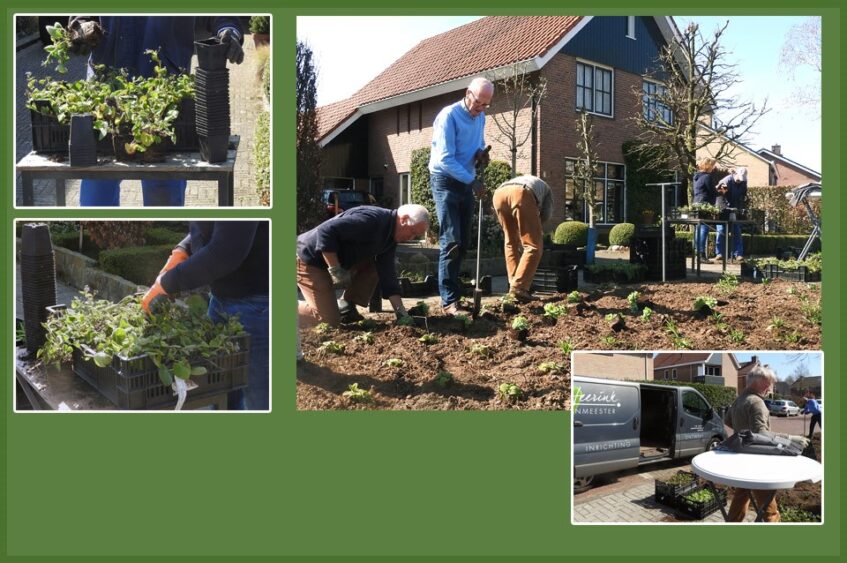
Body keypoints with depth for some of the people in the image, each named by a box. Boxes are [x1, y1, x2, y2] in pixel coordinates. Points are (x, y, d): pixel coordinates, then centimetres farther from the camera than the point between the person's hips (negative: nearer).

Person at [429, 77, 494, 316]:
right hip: (446, 182, -8)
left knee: (463, 242, 8)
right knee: (451, 242, -13)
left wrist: (481, 154, -1)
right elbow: (445, 159, -20)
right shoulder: (449, 116, -15)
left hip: (467, 184, 8)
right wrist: (472, 181, -23)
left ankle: (451, 290, 18)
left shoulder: (480, 117, 8)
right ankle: (449, 300, -12)